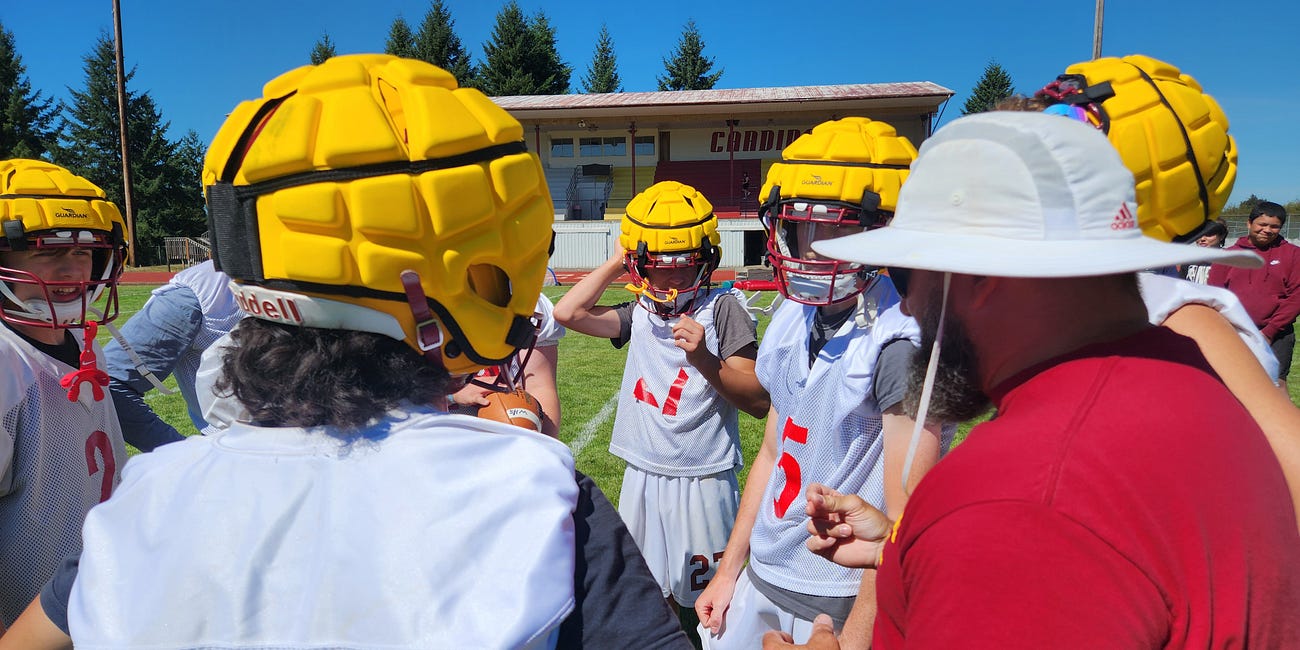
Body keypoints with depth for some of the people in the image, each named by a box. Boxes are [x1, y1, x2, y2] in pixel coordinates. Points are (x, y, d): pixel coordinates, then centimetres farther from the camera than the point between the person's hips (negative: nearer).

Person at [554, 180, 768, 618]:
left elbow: (759, 401, -15)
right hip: (642, 477, 5)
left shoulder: (721, 308, -11)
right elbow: (568, 313, -5)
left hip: (703, 480, -5)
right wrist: (616, 263, 1)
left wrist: (704, 359, -30)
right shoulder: (639, 313, 5)